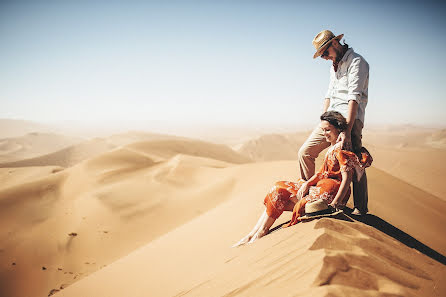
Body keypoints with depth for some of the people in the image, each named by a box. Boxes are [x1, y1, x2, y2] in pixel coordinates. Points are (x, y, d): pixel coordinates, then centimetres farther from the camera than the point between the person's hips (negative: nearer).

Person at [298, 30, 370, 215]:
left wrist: (347, 130, -27)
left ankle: (361, 207, -2)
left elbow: (354, 98, -19)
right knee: (305, 153, 3)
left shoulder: (357, 62, -8)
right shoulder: (334, 65, 22)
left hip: (349, 118, -8)